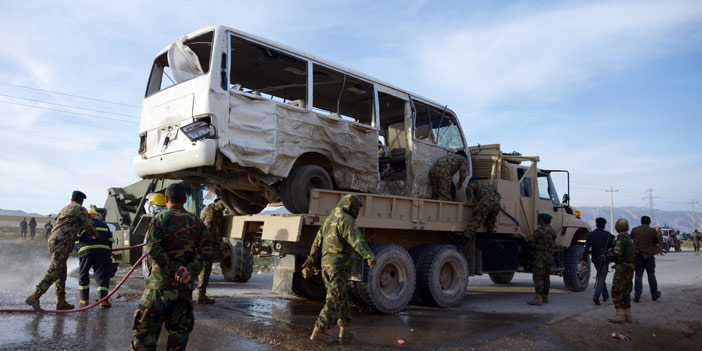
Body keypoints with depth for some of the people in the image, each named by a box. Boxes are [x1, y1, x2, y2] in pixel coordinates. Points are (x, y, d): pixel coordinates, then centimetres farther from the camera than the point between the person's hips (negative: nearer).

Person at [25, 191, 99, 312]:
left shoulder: (64, 209, 27)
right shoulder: (80, 209, 2)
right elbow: (88, 227, -4)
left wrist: (79, 237, 47)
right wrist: (96, 236, 15)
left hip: (53, 239, 9)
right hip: (62, 242, -9)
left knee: (61, 271, 12)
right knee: (54, 271, -12)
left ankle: (61, 301, 12)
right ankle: (35, 297, -19)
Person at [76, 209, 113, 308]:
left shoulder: (83, 226, 21)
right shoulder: (104, 225, 25)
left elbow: (77, 243, 14)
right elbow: (110, 240, 19)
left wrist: (80, 254, 22)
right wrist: (109, 255, 24)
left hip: (86, 251, 0)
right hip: (103, 251, 1)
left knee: (83, 274, 17)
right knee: (102, 275, 0)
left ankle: (84, 299, 23)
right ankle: (103, 299, -14)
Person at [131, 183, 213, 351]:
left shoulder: (160, 219, -4)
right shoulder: (197, 222, 7)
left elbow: (153, 249, -15)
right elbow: (206, 249, -3)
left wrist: (173, 269, -14)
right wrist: (190, 271, -11)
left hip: (161, 282, -3)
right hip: (186, 283, 4)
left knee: (146, 325, 7)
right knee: (179, 328, 13)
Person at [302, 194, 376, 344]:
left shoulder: (330, 219, 17)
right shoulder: (346, 220, -12)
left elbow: (318, 241, 25)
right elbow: (357, 240, -28)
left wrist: (311, 260, 35)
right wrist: (370, 256, -37)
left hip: (326, 264, 9)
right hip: (339, 266, -9)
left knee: (342, 298, 17)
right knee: (335, 301, -4)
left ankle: (344, 330, 23)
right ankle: (319, 331, -5)